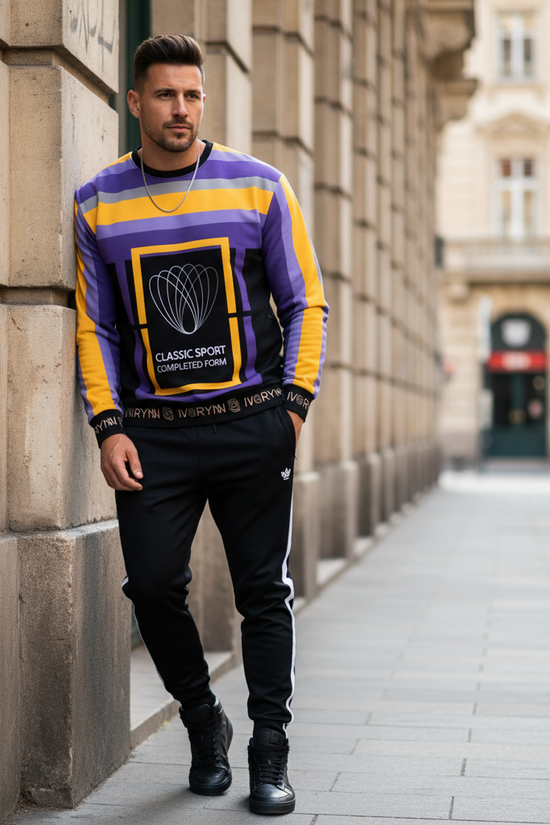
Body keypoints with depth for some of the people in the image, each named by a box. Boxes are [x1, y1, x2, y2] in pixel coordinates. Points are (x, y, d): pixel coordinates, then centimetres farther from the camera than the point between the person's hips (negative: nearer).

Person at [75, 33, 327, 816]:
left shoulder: (260, 187, 3)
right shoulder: (96, 206, 5)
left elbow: (305, 302, 6)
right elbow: (94, 325, 8)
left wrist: (296, 403, -4)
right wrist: (108, 426, -2)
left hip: (252, 425, -1)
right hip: (152, 430, 1)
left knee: (264, 592, 1)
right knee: (154, 586, -2)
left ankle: (271, 756, 12)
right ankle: (203, 722, 22)